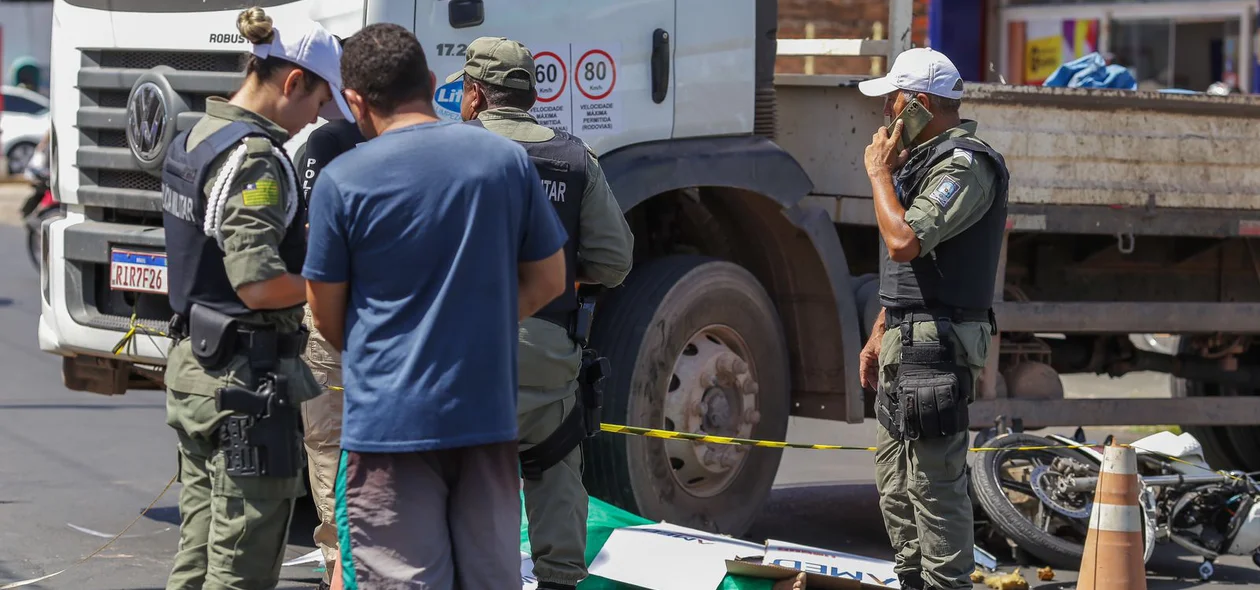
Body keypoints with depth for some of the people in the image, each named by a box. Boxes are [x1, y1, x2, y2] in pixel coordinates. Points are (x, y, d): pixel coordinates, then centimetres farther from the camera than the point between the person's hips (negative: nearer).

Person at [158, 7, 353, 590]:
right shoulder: (254, 157, -18)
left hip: (191, 364, 10)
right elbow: (258, 284, -25)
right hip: (247, 377, -10)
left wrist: (306, 243, 13)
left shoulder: (193, 139, 11)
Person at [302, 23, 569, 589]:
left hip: (390, 418, -3)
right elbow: (548, 281, 10)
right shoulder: (508, 160, 2)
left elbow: (327, 314, 1)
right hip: (487, 413, 4)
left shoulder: (342, 180, -8)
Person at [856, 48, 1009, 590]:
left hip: (936, 343, -11)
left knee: (934, 480, -9)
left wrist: (880, 174, -13)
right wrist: (880, 333, 23)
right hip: (906, 341, 11)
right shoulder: (921, 159, 19)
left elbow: (904, 241, -27)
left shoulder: (965, 165, -15)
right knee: (893, 477, 16)